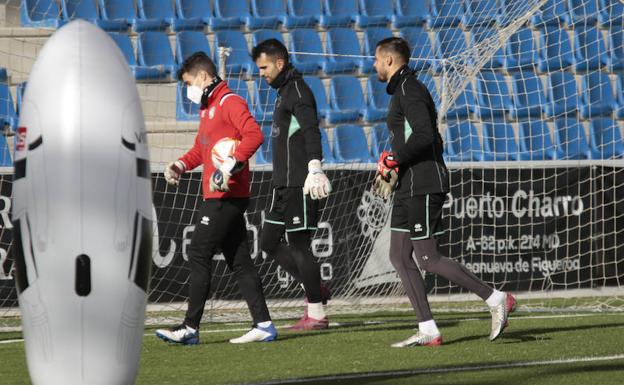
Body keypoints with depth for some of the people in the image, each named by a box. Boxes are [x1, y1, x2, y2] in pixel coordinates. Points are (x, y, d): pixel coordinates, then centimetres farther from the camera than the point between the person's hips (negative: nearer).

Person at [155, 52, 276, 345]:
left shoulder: (230, 102, -10)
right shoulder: (207, 108, 21)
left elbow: (254, 135, -23)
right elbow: (202, 148, 31)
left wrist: (232, 164, -30)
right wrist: (182, 164, 14)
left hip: (226, 196, -10)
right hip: (217, 196, 10)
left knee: (199, 256, -9)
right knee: (238, 260, 8)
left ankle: (190, 328, -7)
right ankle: (263, 324, 7)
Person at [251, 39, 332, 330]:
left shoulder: (297, 91, -11)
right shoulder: (285, 92, 20)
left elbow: (311, 131, -26)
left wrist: (315, 168, -39)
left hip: (299, 185, -10)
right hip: (284, 186, 10)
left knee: (298, 245, -7)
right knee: (269, 242, 12)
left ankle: (316, 314, -1)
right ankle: (315, 290, 17)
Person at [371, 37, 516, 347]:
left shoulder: (409, 90, -12)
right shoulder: (404, 90, 20)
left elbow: (424, 135, -24)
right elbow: (432, 139, 24)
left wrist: (392, 159, -16)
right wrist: (394, 163, 17)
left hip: (422, 187, -11)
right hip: (408, 187, 11)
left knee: (428, 258, -10)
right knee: (399, 257, 6)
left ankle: (496, 299, -5)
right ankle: (427, 330, 3)